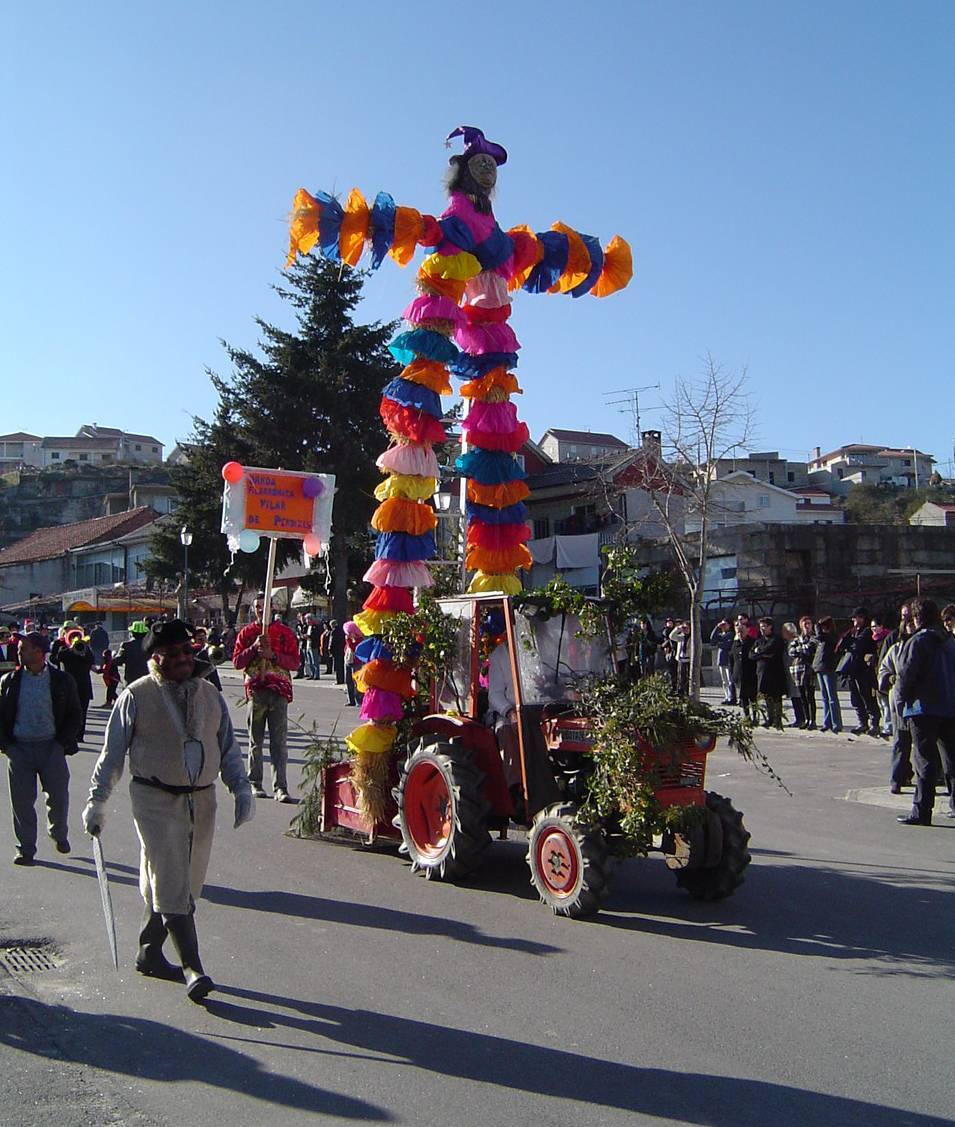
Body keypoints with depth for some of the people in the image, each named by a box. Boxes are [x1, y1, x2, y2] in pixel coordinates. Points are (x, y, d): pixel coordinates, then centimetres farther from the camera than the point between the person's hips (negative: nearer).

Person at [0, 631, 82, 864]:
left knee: (58, 796, 3)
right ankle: (26, 849, 14)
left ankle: (59, 835, 29)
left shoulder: (62, 681, 1)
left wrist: (63, 742, -6)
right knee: (22, 800, 3)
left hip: (51, 747, -1)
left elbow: (75, 715, 4)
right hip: (19, 747, 1)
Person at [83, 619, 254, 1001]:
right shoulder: (136, 697, -5)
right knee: (172, 885, -9)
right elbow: (113, 752, 0)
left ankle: (150, 951, 30)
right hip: (156, 801, -5)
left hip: (202, 800, 5)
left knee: (186, 883, 13)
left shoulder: (210, 696, 8)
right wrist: (97, 800, -2)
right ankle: (193, 969, -7)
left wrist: (241, 788, 1)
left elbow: (228, 748, 13)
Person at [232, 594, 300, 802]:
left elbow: (295, 662, 2)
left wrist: (273, 655, -11)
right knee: (256, 740, 7)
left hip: (279, 690, -1)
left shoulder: (284, 632, 8)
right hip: (255, 690, 1)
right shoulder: (246, 633, 12)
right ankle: (255, 783, 17)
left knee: (279, 741, -6)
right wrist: (254, 648, -9)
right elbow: (237, 661, 4)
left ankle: (280, 787, -7)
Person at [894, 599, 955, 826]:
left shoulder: (918, 641, -11)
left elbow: (906, 674, -13)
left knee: (925, 761, -4)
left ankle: (921, 812, -4)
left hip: (924, 707, -6)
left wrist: (902, 699, 0)